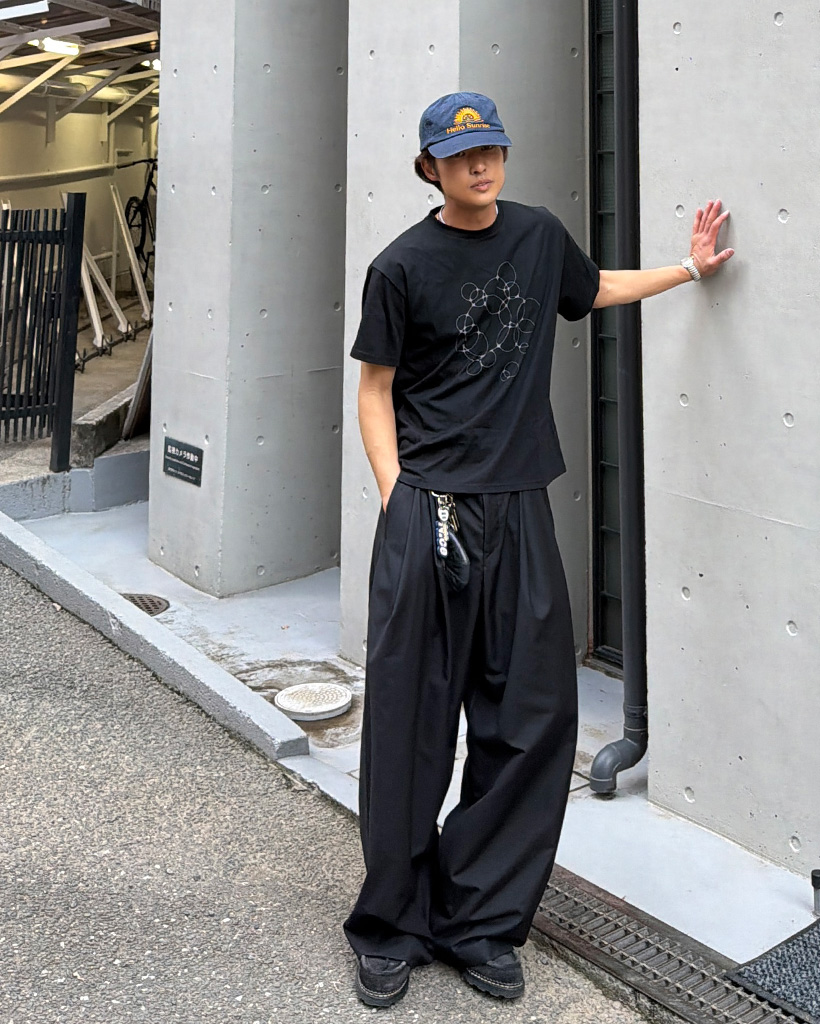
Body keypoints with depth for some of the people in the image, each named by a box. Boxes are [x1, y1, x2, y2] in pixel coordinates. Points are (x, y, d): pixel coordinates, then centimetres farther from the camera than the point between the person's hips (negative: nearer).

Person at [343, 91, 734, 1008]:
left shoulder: (538, 235, 13)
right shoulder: (403, 266, 0)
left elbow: (594, 290, 33)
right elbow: (375, 387, 2)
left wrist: (691, 266, 33)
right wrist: (395, 495, -8)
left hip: (518, 507, 4)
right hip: (428, 510, -4)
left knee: (534, 720, 3)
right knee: (410, 723, -1)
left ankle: (477, 922, 17)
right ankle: (392, 928, 16)